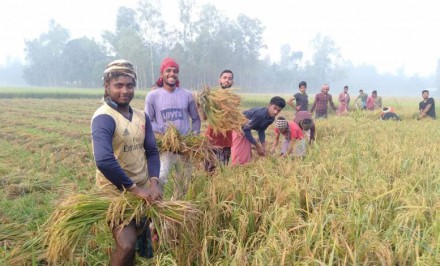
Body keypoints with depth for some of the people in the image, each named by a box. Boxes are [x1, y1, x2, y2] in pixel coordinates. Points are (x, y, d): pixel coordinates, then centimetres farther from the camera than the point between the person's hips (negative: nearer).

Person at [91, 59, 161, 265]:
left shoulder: (141, 116, 4)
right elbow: (104, 161, -32)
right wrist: (134, 188, -26)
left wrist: (153, 183, -12)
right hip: (115, 192, -7)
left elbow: (152, 151, 5)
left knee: (139, 238, 20)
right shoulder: (103, 118, -19)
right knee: (127, 243, -19)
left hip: (142, 190, 7)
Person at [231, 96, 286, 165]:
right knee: (239, 156, -12)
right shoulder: (260, 114, -35)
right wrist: (257, 145, -23)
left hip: (245, 129, 9)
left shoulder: (271, 118, -7)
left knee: (247, 156, 11)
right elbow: (246, 129, -30)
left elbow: (261, 130, 6)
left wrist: (263, 146, -3)